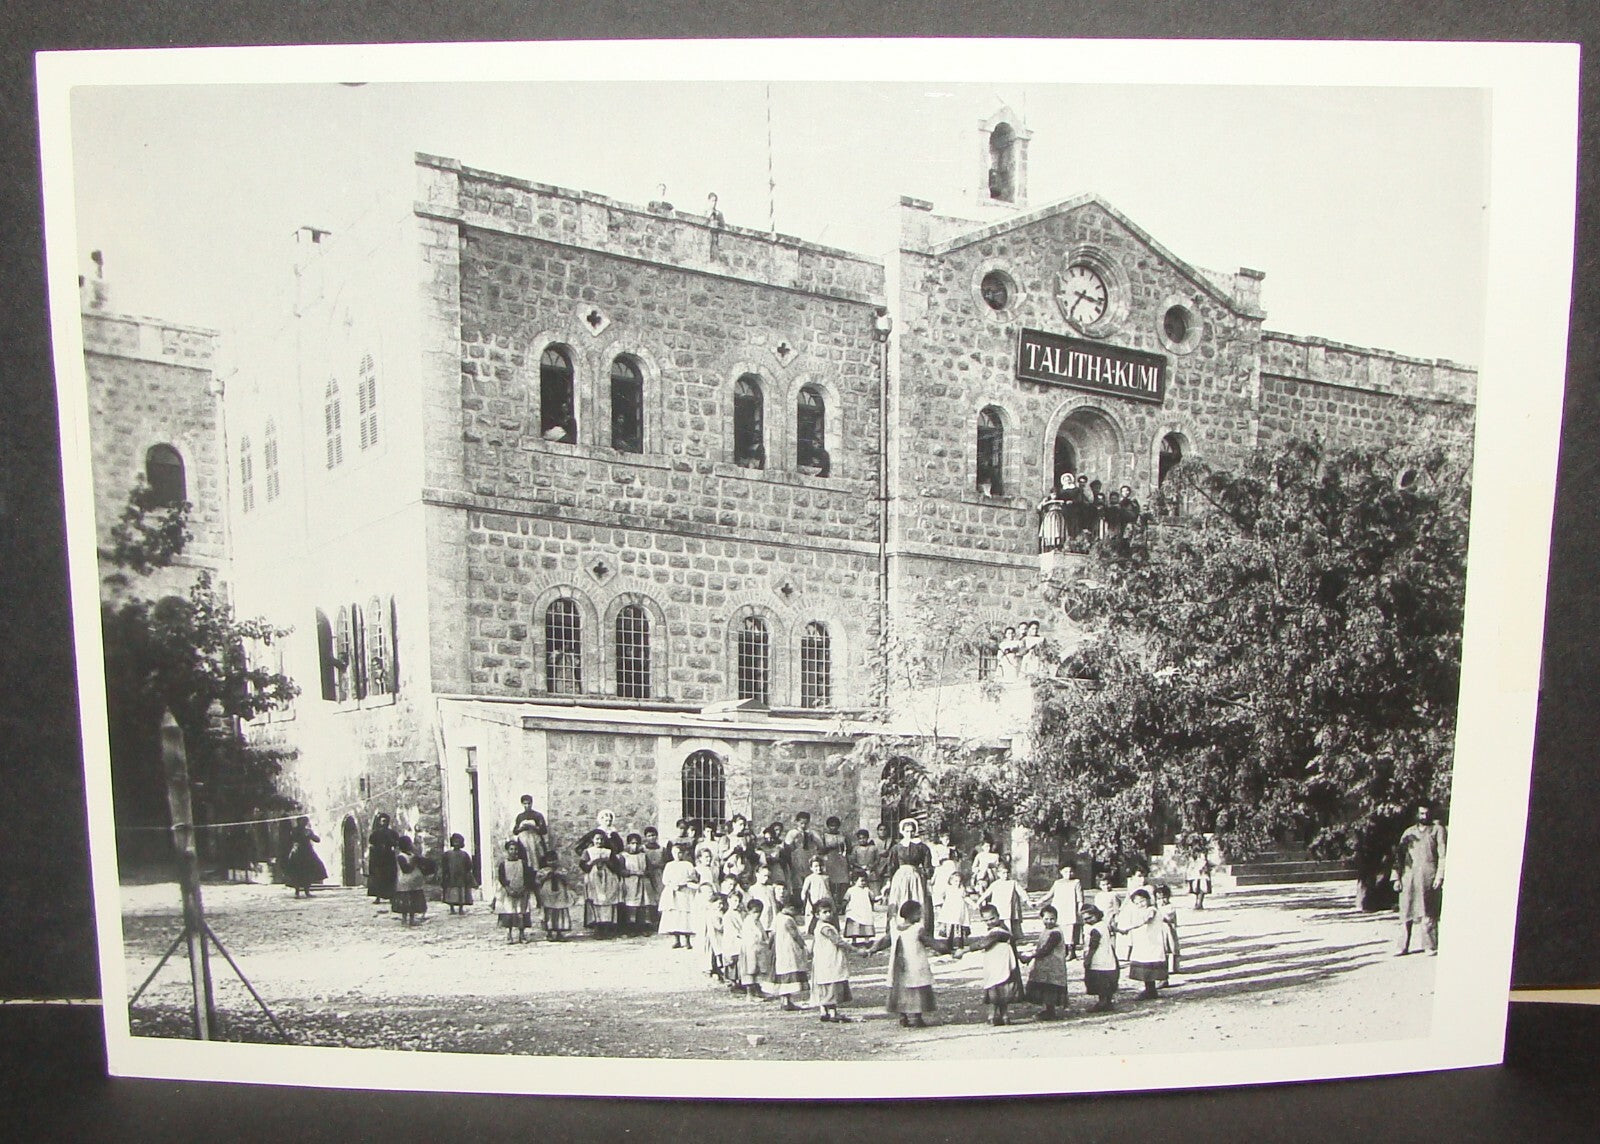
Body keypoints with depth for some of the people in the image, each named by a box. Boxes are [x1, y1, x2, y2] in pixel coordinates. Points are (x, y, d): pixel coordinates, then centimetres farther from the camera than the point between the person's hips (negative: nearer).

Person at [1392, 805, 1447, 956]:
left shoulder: (1438, 830, 7)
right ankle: (1403, 946, 5)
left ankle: (1431, 946, 6)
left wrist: (1440, 876, -11)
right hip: (1409, 877, 3)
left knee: (1429, 913, -2)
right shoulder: (1409, 832, 17)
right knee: (1406, 913, 2)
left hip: (1429, 877, -3)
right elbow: (1399, 855, 15)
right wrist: (1396, 877, 7)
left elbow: (1442, 855, -1)